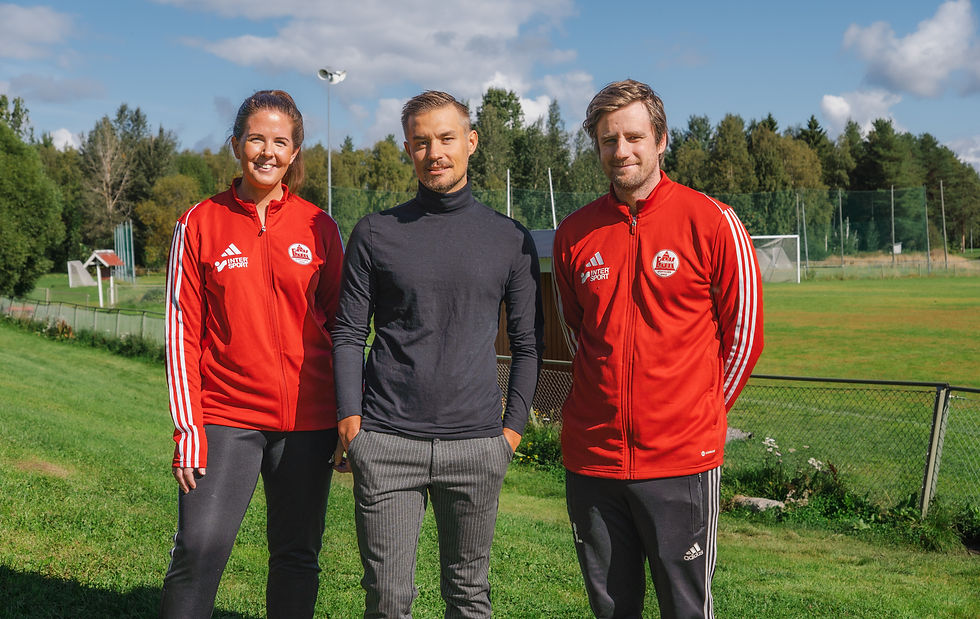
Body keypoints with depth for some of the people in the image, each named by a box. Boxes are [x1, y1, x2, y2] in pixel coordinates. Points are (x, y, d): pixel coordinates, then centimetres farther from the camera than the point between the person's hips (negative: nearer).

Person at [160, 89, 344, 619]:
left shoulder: (318, 228, 5)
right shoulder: (201, 223, 2)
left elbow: (339, 326, 9)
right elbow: (183, 329, 1)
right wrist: (188, 428, -5)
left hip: (308, 419, 2)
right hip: (226, 417, -1)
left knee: (297, 556, 9)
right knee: (198, 552, -8)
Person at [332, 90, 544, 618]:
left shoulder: (511, 239, 7)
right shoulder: (376, 233, 6)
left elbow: (528, 343, 11)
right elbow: (348, 333, 6)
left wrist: (513, 426, 3)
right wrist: (350, 417, -4)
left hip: (476, 445, 1)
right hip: (386, 443, -1)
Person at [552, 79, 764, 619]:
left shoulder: (712, 224, -6)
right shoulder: (574, 234, 5)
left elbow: (743, 336, 1)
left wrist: (700, 413, 6)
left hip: (681, 461, -3)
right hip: (591, 457, 4)